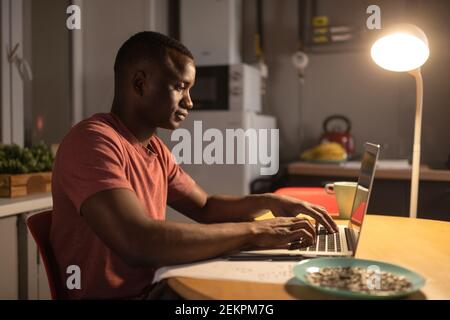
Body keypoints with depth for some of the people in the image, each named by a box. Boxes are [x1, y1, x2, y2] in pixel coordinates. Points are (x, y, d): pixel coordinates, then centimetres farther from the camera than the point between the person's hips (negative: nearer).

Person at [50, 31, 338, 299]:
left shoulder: (155, 148, 7)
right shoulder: (93, 141, -20)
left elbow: (205, 207, 15)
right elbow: (139, 244, -32)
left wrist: (268, 202, -3)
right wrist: (252, 231, -24)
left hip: (154, 286, 8)